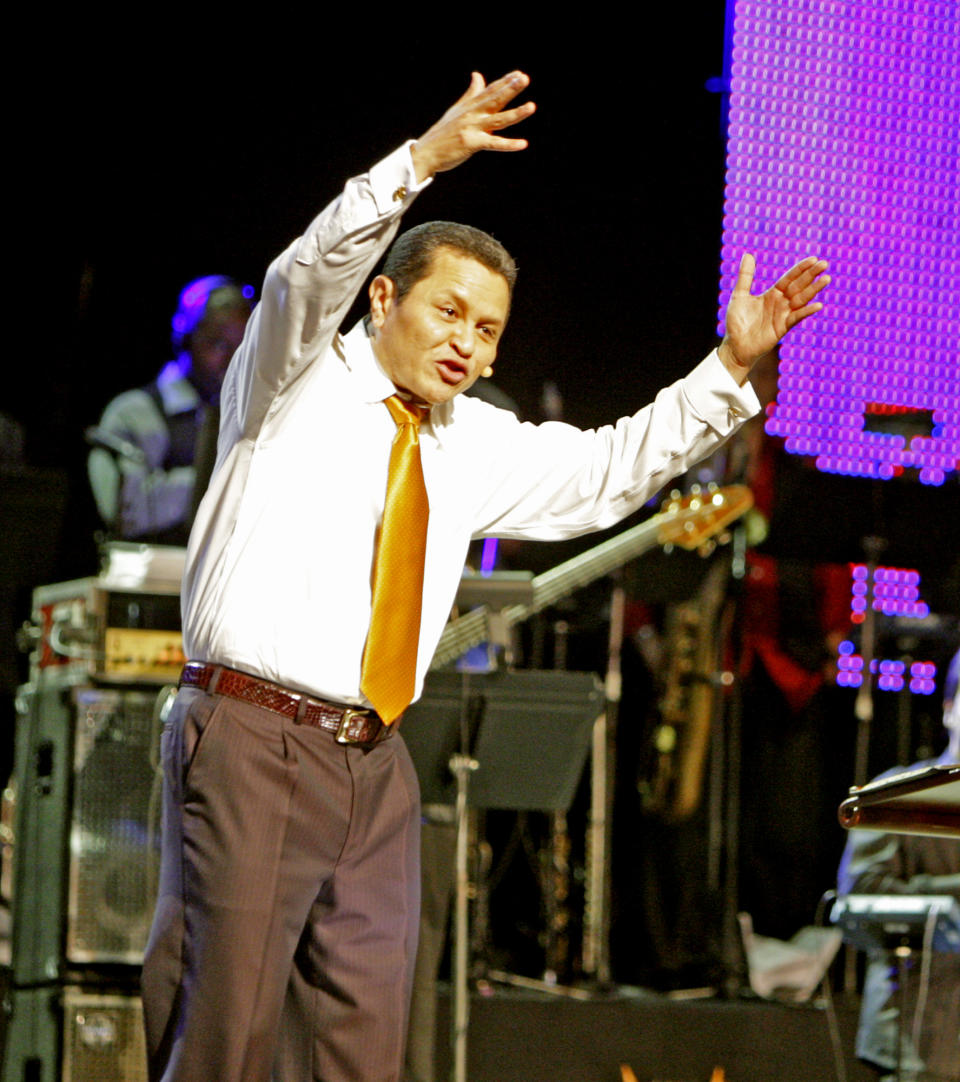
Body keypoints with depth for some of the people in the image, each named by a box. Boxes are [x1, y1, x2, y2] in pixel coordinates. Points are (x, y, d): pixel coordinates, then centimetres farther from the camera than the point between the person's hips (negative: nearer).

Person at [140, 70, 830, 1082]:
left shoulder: (472, 445, 17)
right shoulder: (294, 382, 0)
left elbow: (607, 469, 23)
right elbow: (308, 276, -18)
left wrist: (728, 366, 13)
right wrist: (423, 163, -33)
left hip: (373, 765, 6)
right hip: (253, 742, -6)